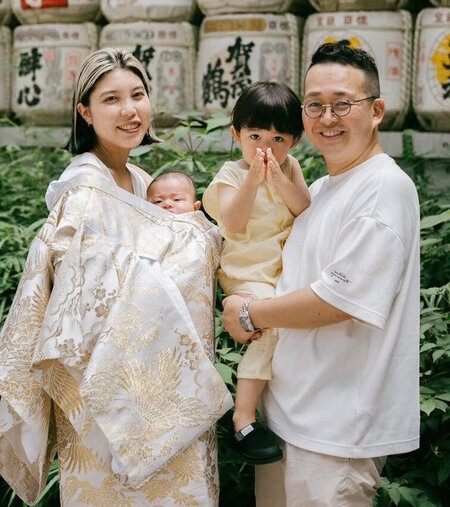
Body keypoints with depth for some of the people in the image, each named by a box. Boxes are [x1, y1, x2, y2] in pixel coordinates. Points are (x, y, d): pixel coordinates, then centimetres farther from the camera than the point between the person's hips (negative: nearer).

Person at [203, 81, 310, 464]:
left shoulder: (290, 168, 8)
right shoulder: (232, 175, -6)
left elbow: (306, 209, -6)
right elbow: (233, 224, -22)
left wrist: (278, 178, -18)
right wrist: (253, 179, -28)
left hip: (288, 270, 6)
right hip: (247, 274, -6)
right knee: (271, 326, -27)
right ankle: (243, 418, -19)